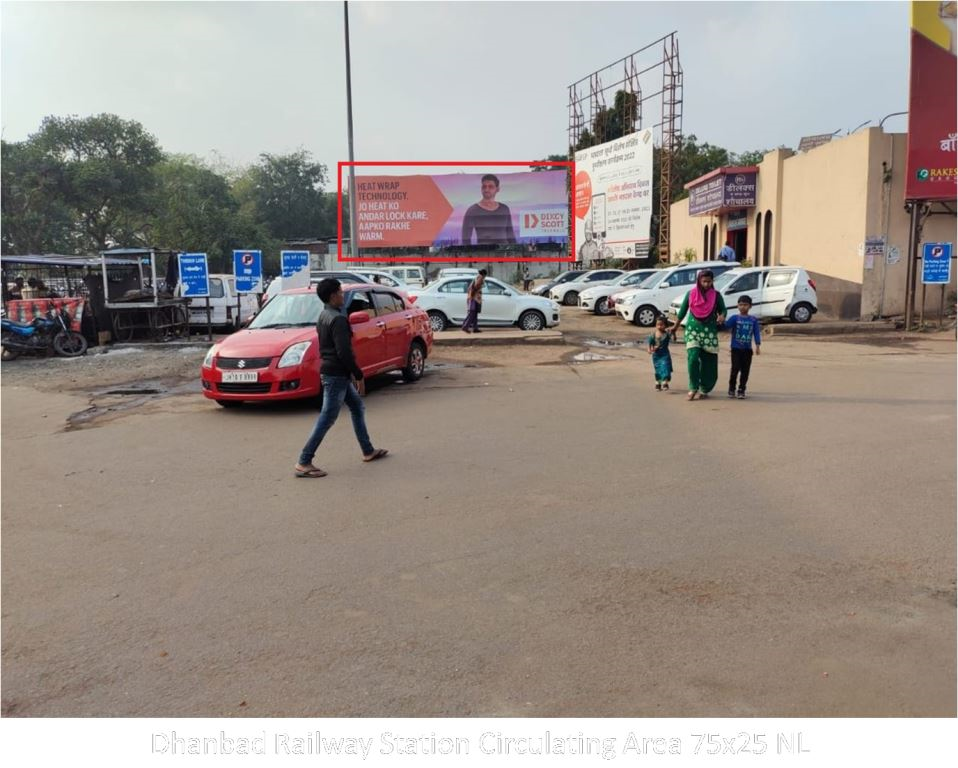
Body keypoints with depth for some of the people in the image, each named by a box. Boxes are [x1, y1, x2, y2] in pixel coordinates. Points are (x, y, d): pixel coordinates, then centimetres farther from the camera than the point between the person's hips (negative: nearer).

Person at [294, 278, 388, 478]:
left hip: (337, 374, 10)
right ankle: (304, 463, -1)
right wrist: (359, 375, -16)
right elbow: (344, 351, -25)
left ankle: (368, 451, 27)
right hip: (336, 375, -10)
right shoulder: (338, 319, -19)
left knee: (357, 408, 19)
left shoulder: (323, 316, 12)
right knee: (327, 419, -5)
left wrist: (351, 373, 21)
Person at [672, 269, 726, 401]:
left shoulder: (716, 295, 1)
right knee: (693, 358, -15)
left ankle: (704, 389, 15)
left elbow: (722, 309, 8)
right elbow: (682, 311, 11)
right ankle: (693, 387, -3)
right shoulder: (691, 294, 1)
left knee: (708, 361, 1)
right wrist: (676, 326, 17)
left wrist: (722, 316, -16)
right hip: (693, 329, -1)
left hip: (710, 330, 1)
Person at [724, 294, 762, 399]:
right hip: (736, 348, -2)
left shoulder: (753, 320, 4)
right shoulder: (734, 318, 0)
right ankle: (731, 389, 10)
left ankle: (741, 390, 12)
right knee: (735, 369, -4)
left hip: (747, 349, 2)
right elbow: (726, 325, -14)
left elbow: (757, 333, 1)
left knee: (745, 371, 4)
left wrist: (758, 346, -9)